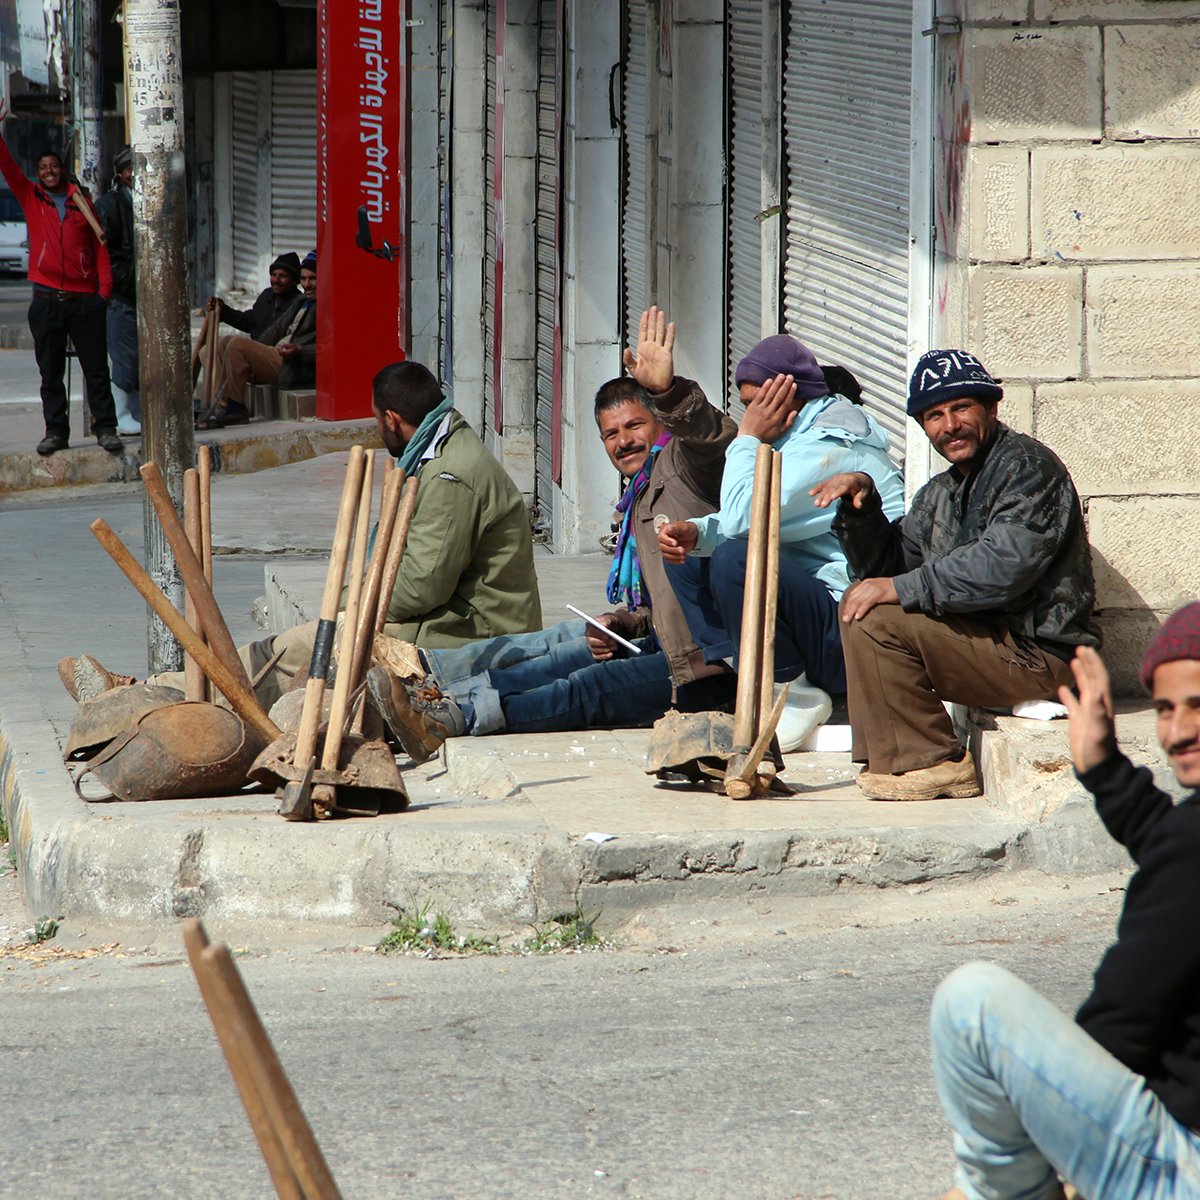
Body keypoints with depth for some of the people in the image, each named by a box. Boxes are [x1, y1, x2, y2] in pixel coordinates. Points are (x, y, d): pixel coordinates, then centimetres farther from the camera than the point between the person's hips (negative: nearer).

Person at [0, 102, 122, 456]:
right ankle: (56, 431, 9)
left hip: (84, 299, 0)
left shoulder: (80, 202, 8)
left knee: (96, 368, 1)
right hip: (47, 300, 0)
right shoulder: (31, 198, 8)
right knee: (50, 371, 4)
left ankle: (106, 429, 5)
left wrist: (104, 287, -2)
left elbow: (99, 245, 7)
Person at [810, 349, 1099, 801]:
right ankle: (889, 756, 8)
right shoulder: (941, 494, 17)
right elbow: (884, 568, 16)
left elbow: (1002, 568, -25)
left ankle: (931, 764, -11)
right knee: (861, 600, 13)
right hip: (991, 640, 10)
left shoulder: (1027, 467, -12)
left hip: (1041, 655, -10)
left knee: (878, 621, -19)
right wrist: (861, 502, -1)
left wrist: (901, 589, -20)